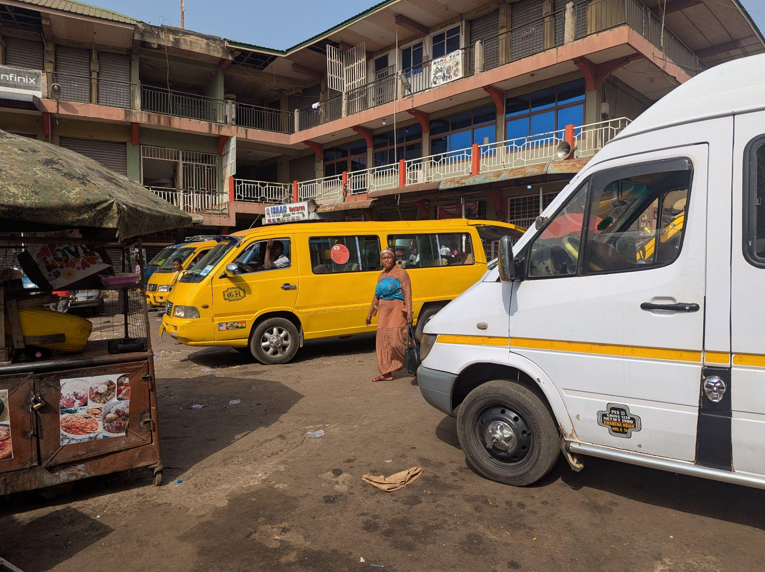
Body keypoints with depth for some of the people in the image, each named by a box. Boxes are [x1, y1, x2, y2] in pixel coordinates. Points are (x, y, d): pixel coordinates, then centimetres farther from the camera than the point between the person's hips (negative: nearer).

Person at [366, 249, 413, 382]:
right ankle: (386, 373, 11)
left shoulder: (401, 273, -3)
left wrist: (409, 312, -19)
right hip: (384, 311, 7)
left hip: (397, 309, -7)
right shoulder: (381, 275, 16)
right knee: (383, 341, 5)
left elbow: (407, 293, -9)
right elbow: (376, 296, 23)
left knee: (396, 340, -15)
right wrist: (370, 313, 23)